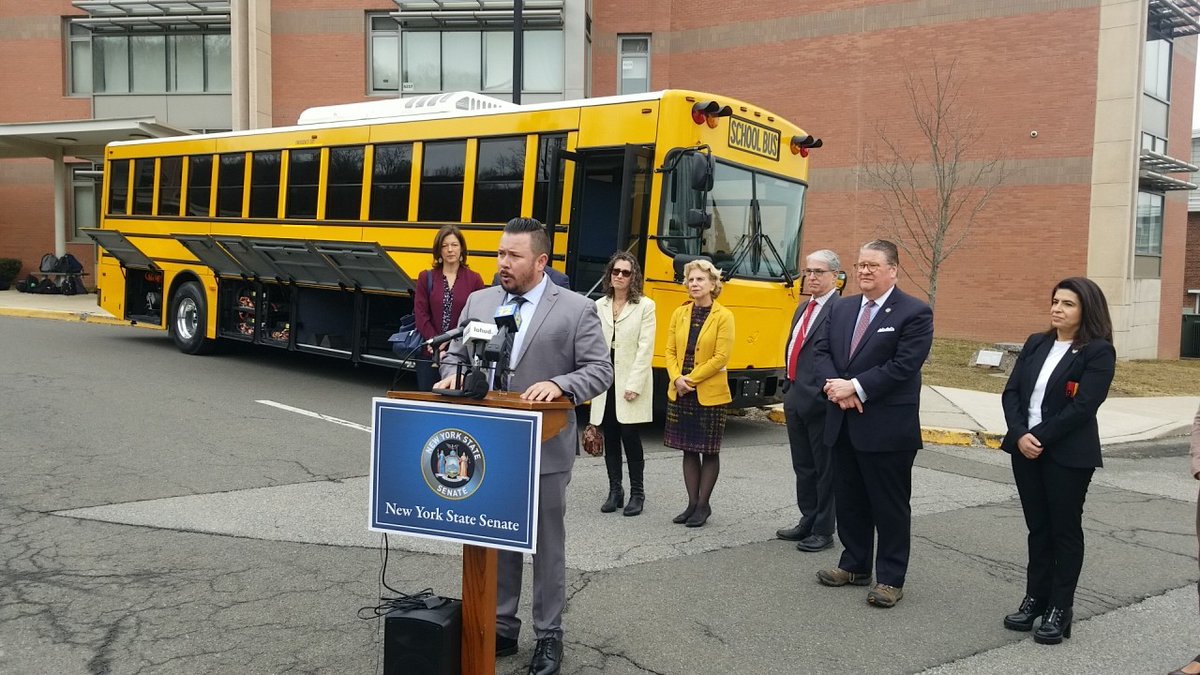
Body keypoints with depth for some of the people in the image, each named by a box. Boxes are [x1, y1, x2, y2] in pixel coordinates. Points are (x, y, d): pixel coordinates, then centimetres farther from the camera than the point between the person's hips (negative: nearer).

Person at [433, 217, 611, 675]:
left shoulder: (576, 309, -6)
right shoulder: (478, 302, 7)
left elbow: (600, 371, -8)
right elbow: (455, 355, 14)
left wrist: (559, 385, -26)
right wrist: (452, 376, -9)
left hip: (544, 450, -4)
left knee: (547, 545, 8)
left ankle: (548, 636, 22)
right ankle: (501, 627, 30)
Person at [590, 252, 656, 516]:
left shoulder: (645, 306, -2)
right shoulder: (599, 306, 10)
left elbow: (645, 348, -8)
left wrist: (634, 384, -14)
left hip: (630, 383, -4)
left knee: (630, 437, -3)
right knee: (610, 438, 8)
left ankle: (637, 492, 9)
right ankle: (615, 490, 17)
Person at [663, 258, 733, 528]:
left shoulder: (723, 316, -7)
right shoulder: (679, 314, 7)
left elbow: (721, 357, -13)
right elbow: (670, 351, 6)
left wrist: (691, 379, -15)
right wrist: (677, 379, -11)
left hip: (710, 393, -4)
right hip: (680, 393, 5)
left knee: (709, 452, 5)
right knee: (689, 450, 10)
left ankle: (703, 505, 15)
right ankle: (692, 504, 20)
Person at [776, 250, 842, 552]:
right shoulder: (803, 308, 15)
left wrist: (825, 395, -21)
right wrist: (788, 390, 16)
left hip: (821, 402, -8)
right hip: (795, 399, 8)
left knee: (824, 468, 4)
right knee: (803, 467, 17)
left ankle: (824, 530, 14)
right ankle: (807, 521, 29)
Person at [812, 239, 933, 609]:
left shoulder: (915, 313, -9)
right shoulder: (842, 308, 12)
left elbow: (903, 366, -17)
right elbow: (821, 350, 7)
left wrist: (855, 387, -19)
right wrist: (837, 386, -11)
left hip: (887, 428, -6)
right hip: (843, 424, 7)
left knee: (890, 506, 5)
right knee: (849, 501, 16)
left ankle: (891, 579, 16)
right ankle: (855, 566, 31)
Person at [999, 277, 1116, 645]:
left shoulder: (1099, 352, -9)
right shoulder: (1036, 344, 8)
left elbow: (1083, 407, -17)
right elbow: (1011, 393, 3)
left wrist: (1040, 437, -17)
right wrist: (1020, 434, -12)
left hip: (1069, 455, -5)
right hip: (1025, 449, 5)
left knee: (1065, 530, 6)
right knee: (1037, 528, 13)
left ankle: (1060, 609, 15)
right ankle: (1035, 598, 24)